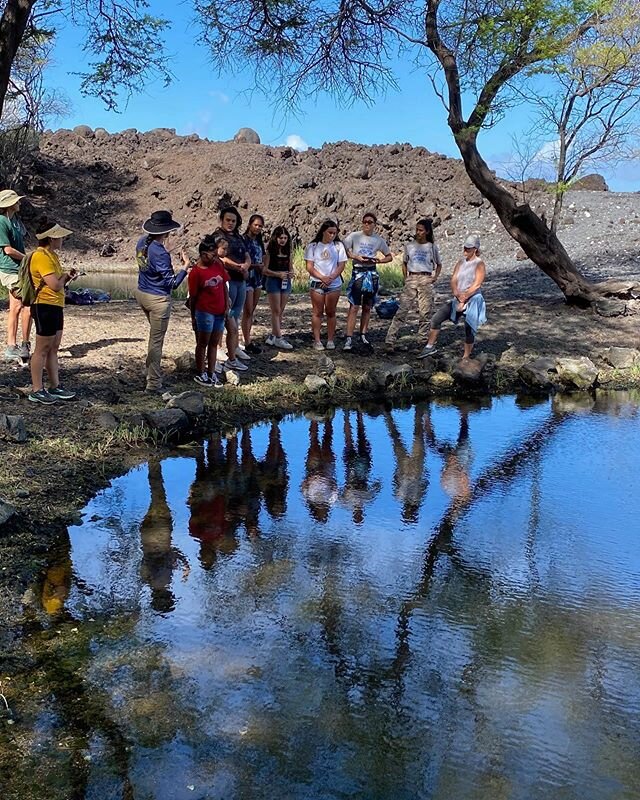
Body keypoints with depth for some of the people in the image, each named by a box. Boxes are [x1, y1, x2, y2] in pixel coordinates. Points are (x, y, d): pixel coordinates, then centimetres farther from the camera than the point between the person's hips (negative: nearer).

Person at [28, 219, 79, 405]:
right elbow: (55, 285, -23)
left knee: (53, 349, 14)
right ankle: (36, 390, 4)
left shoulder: (51, 255, 14)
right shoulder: (41, 257, -17)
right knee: (42, 349, -3)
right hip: (45, 307, -10)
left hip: (55, 306, 10)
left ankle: (55, 386, 21)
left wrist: (67, 276, 2)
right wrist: (65, 276, -5)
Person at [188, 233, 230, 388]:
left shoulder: (218, 264, 2)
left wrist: (227, 306, 3)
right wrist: (193, 317, -2)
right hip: (205, 312, -6)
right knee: (203, 343, 6)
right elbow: (192, 297, -7)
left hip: (220, 312, 6)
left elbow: (224, 285, 9)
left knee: (214, 343, 13)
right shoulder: (196, 272, -14)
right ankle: (200, 374, 17)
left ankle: (212, 373, 22)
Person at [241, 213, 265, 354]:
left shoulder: (259, 241, 12)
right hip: (247, 278, -8)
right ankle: (247, 343, 0)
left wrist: (261, 266, 0)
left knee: (253, 311, 12)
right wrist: (255, 265, -20)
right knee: (248, 311, -4)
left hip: (257, 278, 8)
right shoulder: (244, 239, -11)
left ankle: (248, 337, 20)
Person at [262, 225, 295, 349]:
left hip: (286, 282, 6)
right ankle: (278, 338, -2)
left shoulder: (287, 251, 10)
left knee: (280, 311, 8)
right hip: (273, 282, -6)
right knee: (276, 311, -4)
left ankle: (273, 336, 17)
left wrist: (291, 273, -3)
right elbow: (264, 270, -10)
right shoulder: (270, 251, -7)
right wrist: (278, 274, -21)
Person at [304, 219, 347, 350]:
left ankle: (330, 340, 12)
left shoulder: (338, 246, 5)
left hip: (334, 284, 1)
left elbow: (342, 265, 1)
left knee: (331, 312, 6)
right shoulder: (313, 246, 1)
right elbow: (309, 267, -3)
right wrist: (322, 278, -16)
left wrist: (331, 278, -14)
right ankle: (317, 341, 4)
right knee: (317, 312, 1)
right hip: (316, 284, -1)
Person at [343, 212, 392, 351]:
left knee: (367, 307, 10)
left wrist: (379, 260, -6)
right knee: (354, 307, -9)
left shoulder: (379, 240, 6)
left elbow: (389, 256, 13)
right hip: (358, 272, -3)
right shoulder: (354, 236, -2)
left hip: (372, 273, 3)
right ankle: (349, 338, -10)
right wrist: (356, 257, -17)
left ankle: (363, 335, 22)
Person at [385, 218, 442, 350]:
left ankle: (424, 340, 13)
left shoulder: (432, 247, 6)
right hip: (411, 279, 0)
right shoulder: (409, 246, 8)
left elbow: (439, 264, 16)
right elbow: (404, 263, 18)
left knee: (425, 312, 2)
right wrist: (405, 278, 5)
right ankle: (390, 339, -11)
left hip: (426, 280, 0)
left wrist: (436, 276, 1)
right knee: (402, 310, -7)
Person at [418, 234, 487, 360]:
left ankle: (466, 357, 14)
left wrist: (464, 298, -16)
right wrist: (458, 294, -14)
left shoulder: (479, 264, -8)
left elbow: (476, 285, -16)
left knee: (469, 330, 1)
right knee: (436, 318, -2)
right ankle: (430, 346, 9)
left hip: (472, 301, -6)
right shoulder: (461, 262, 9)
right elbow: (453, 280, 3)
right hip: (458, 299, 6)